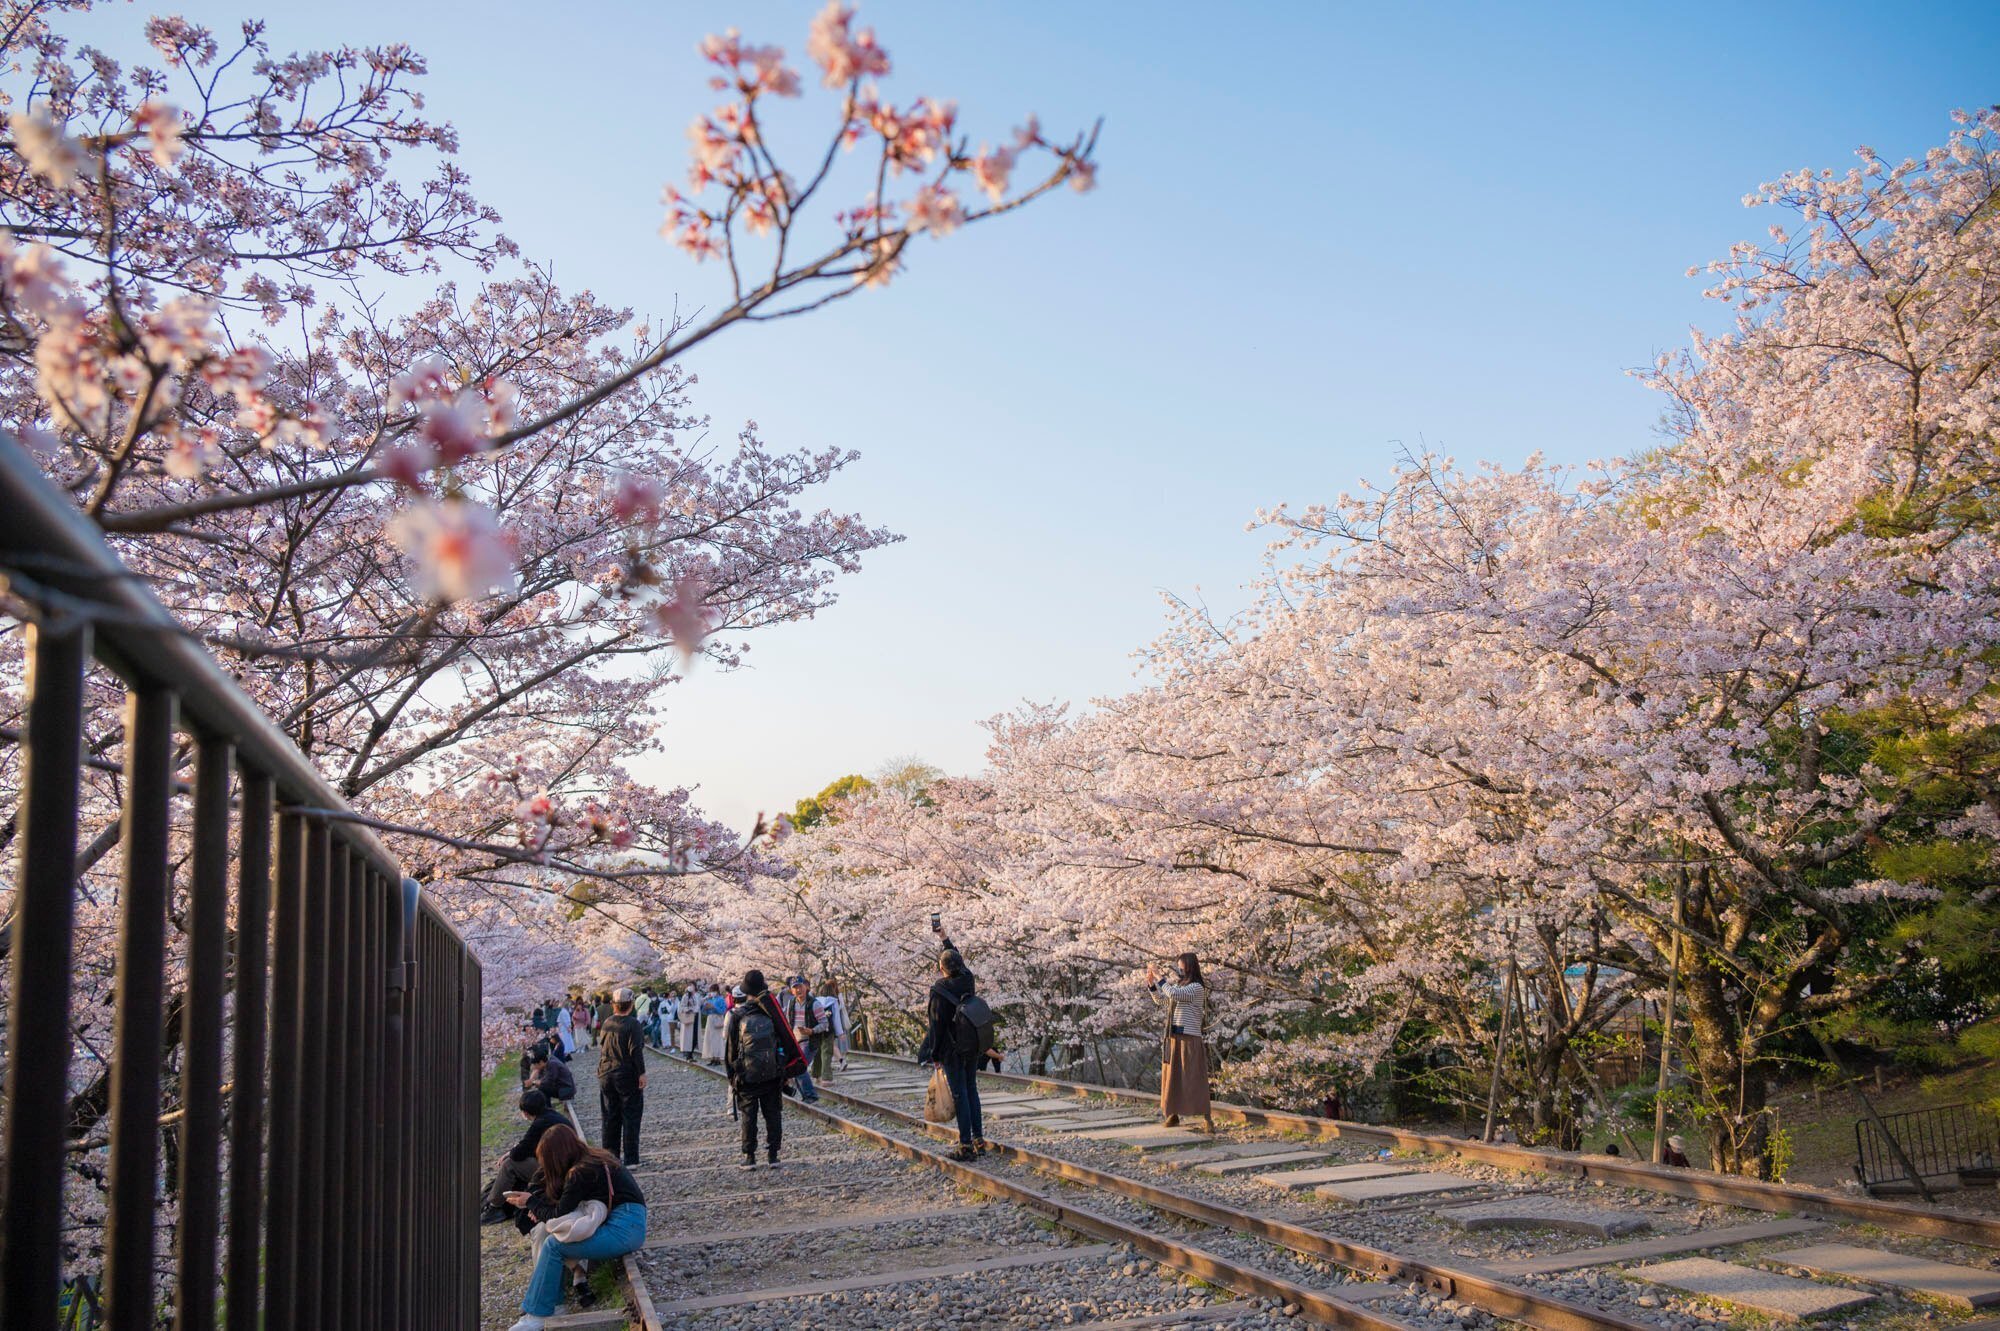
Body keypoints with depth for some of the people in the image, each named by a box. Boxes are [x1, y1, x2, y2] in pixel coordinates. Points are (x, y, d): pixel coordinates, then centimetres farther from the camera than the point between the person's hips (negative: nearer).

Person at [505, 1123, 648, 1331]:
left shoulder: (580, 1173, -16)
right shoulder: (592, 1158, 11)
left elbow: (558, 1215, -9)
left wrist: (532, 1202, 6)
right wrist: (533, 1199, 5)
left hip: (624, 1228, -10)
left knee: (553, 1245, -12)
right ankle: (553, 1303, 4)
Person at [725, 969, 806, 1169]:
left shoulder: (736, 1016, -10)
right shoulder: (773, 1012, -6)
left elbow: (729, 1048, -3)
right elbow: (787, 1040, 0)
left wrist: (732, 1073, 10)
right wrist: (787, 1069, 11)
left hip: (746, 1076, -1)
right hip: (773, 1075, 1)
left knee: (748, 1116, 9)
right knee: (773, 1115, 11)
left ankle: (749, 1157, 10)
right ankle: (772, 1155, 10)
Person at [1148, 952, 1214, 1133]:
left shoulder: (1196, 988, -11)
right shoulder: (1179, 986, 13)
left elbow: (1173, 994, -24)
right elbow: (1163, 1001, 20)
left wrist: (1159, 976, -16)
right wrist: (1151, 983, 9)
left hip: (1189, 1039, -8)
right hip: (1174, 1038, 8)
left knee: (1193, 1079, -9)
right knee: (1173, 1077, 11)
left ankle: (1208, 1118, -7)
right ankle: (1173, 1114, 21)